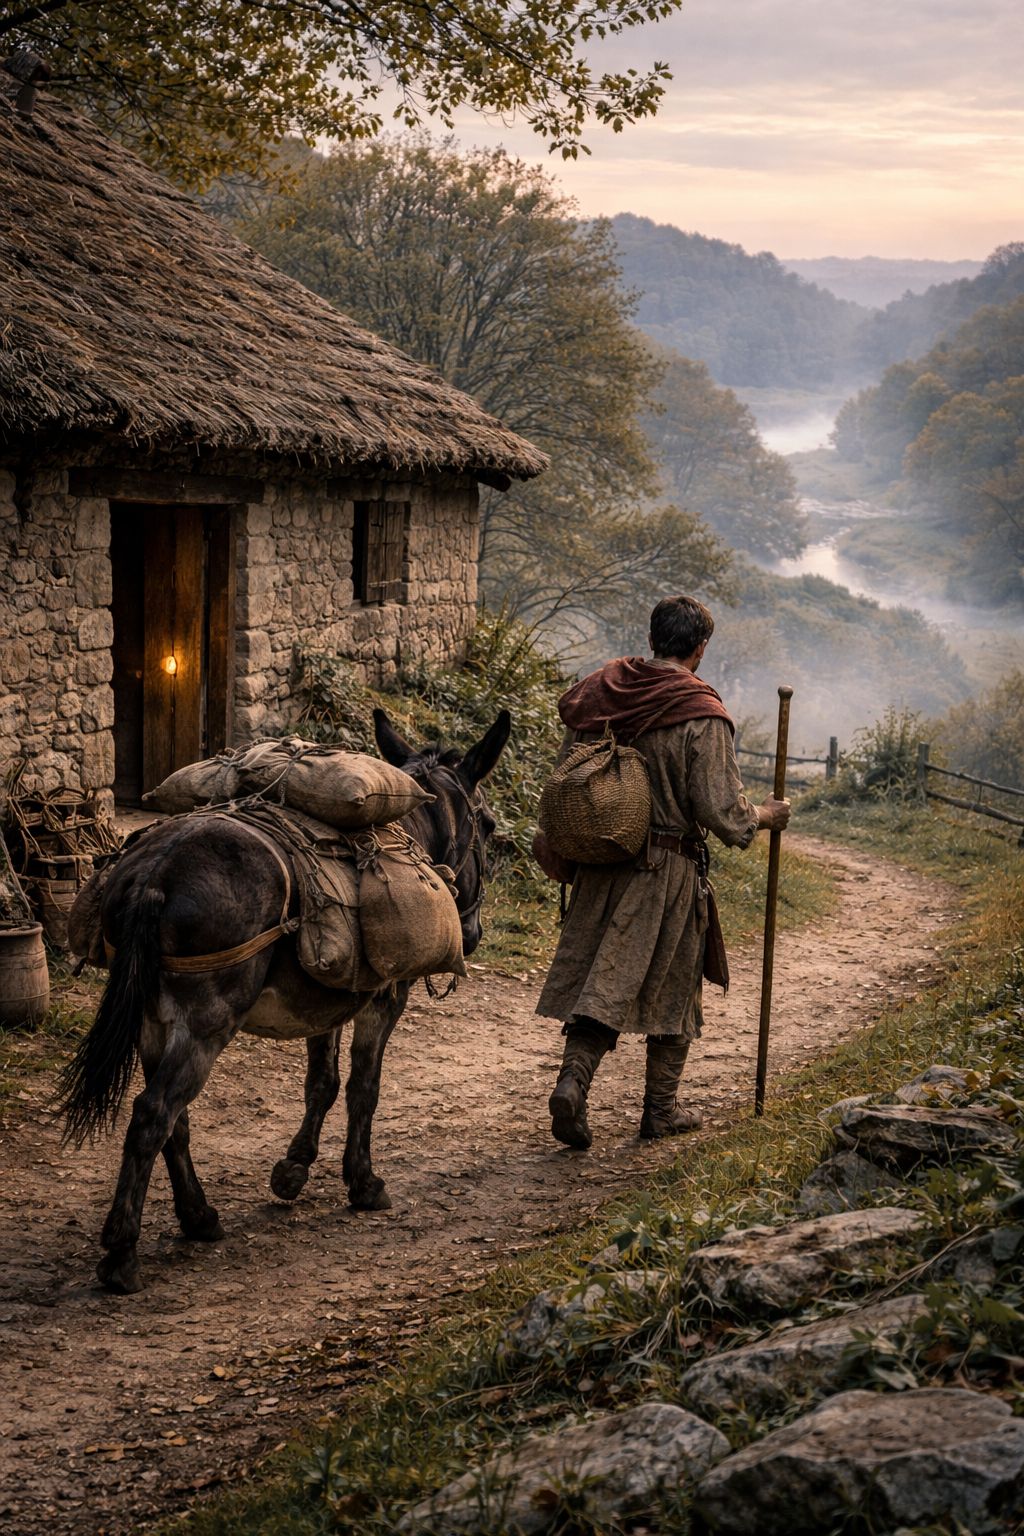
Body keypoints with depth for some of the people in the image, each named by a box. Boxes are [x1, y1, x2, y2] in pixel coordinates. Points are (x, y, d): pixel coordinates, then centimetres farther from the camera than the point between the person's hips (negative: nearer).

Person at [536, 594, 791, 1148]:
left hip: (601, 861, 5)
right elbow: (721, 810, -14)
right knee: (673, 988, 11)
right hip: (670, 868, -4)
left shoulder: (599, 694, 3)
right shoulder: (701, 717, -15)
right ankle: (661, 1108, 21)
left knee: (600, 979, 11)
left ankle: (573, 1079, -7)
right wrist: (766, 815, 4)